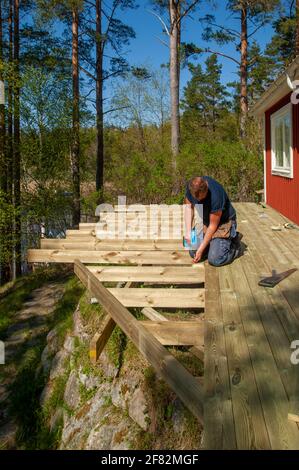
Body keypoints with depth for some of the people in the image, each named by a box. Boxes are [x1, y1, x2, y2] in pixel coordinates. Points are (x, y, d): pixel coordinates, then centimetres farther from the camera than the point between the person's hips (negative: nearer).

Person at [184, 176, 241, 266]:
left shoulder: (216, 195, -36)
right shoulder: (191, 186, -19)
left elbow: (213, 226, -26)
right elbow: (189, 207, -2)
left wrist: (201, 249, -20)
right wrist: (188, 232, -12)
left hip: (224, 221, -6)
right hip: (206, 221, 6)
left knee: (215, 259, -18)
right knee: (193, 253, -1)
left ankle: (235, 245, 8)